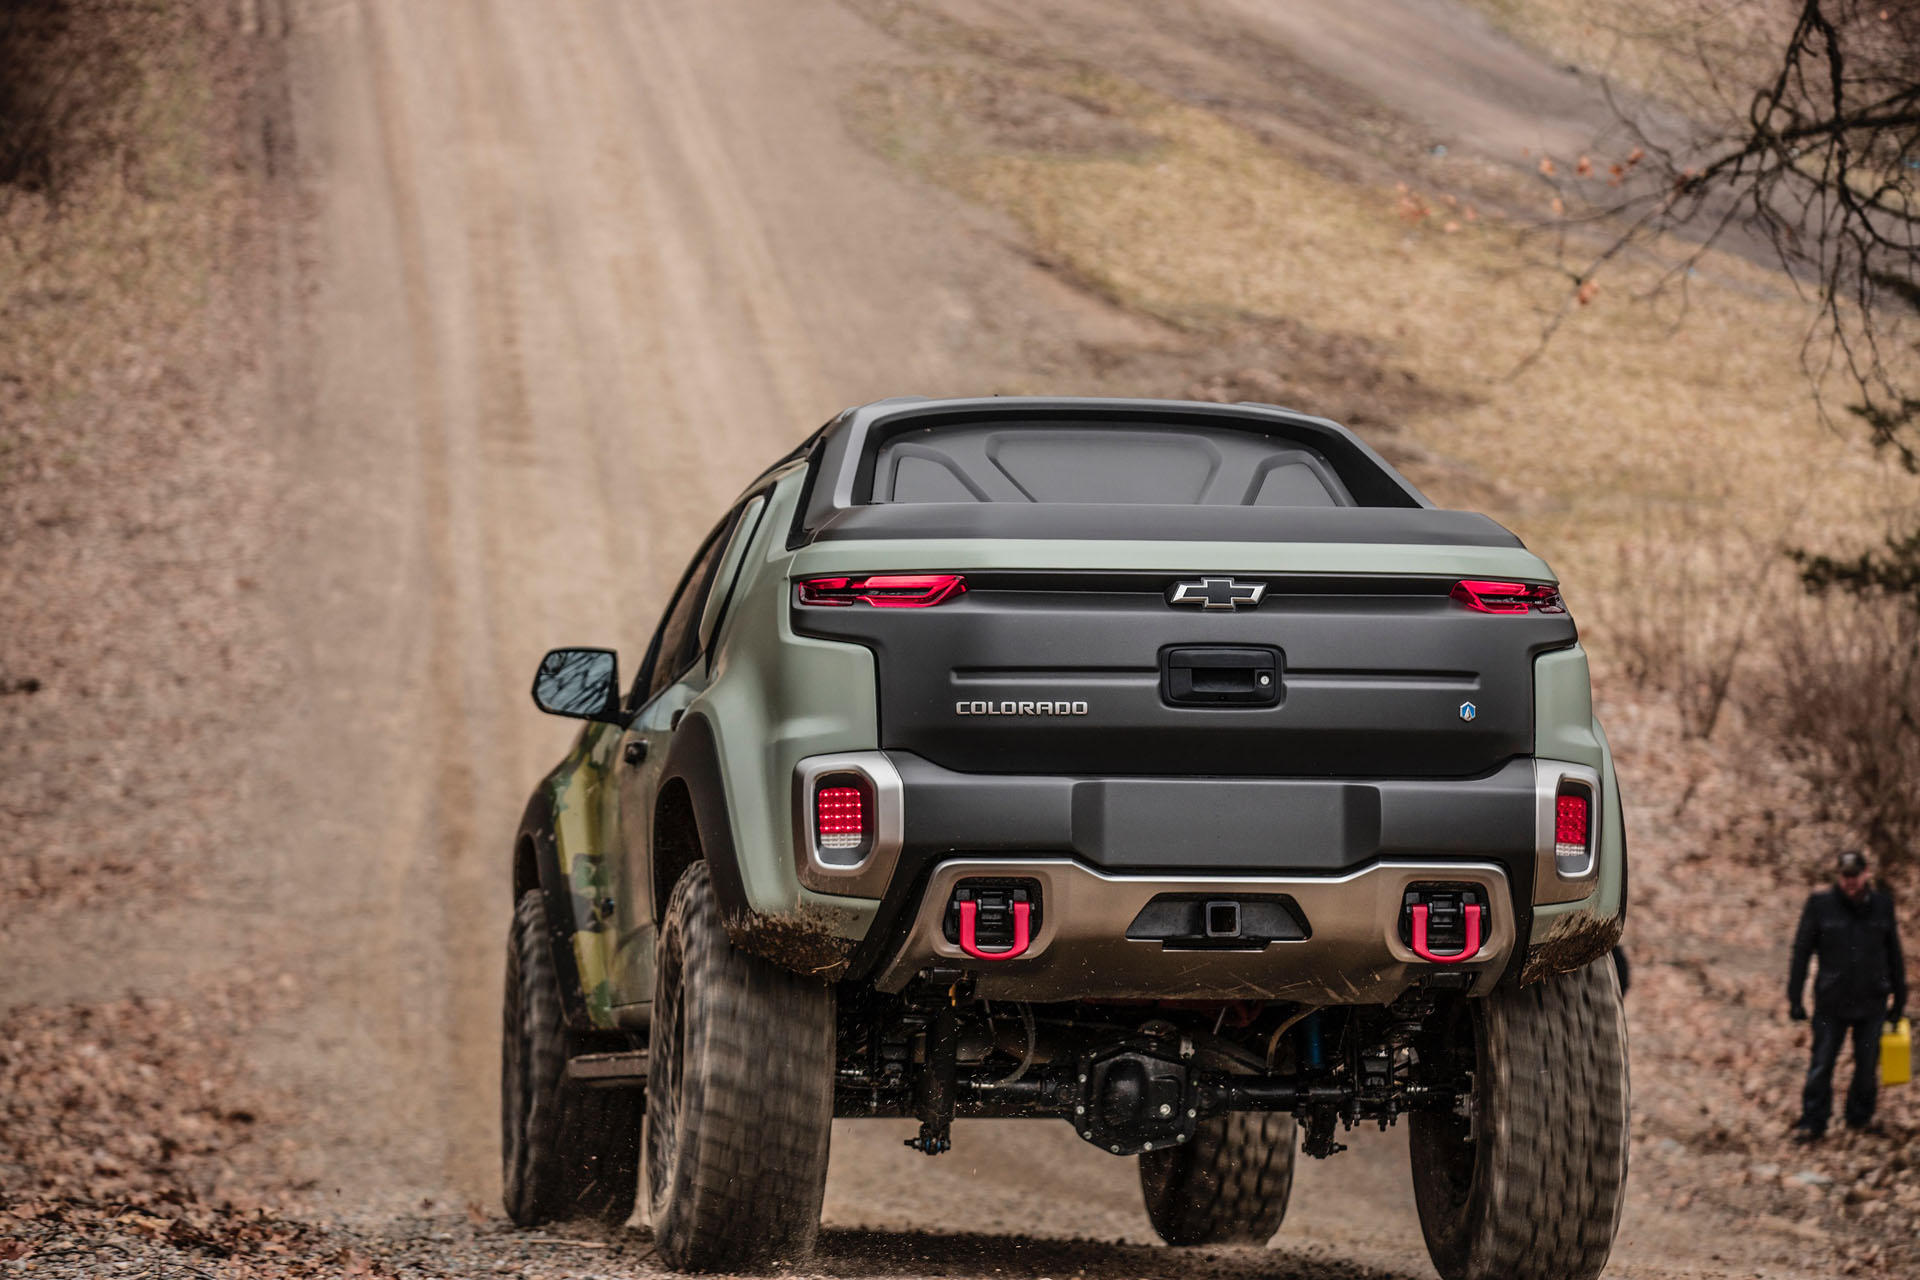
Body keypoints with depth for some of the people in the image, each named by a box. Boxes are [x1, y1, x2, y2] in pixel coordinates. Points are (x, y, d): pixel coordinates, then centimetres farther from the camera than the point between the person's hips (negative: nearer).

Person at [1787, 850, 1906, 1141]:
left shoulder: (1881, 906, 3)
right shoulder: (1820, 904, -4)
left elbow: (1894, 955, 12)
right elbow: (1801, 953, 0)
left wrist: (1899, 999, 14)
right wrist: (1794, 999, -3)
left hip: (1872, 1002, 2)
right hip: (1831, 1003, -2)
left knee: (1867, 1065, 8)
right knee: (1821, 1066, -1)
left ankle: (1861, 1116, 25)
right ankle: (1812, 1123, 7)